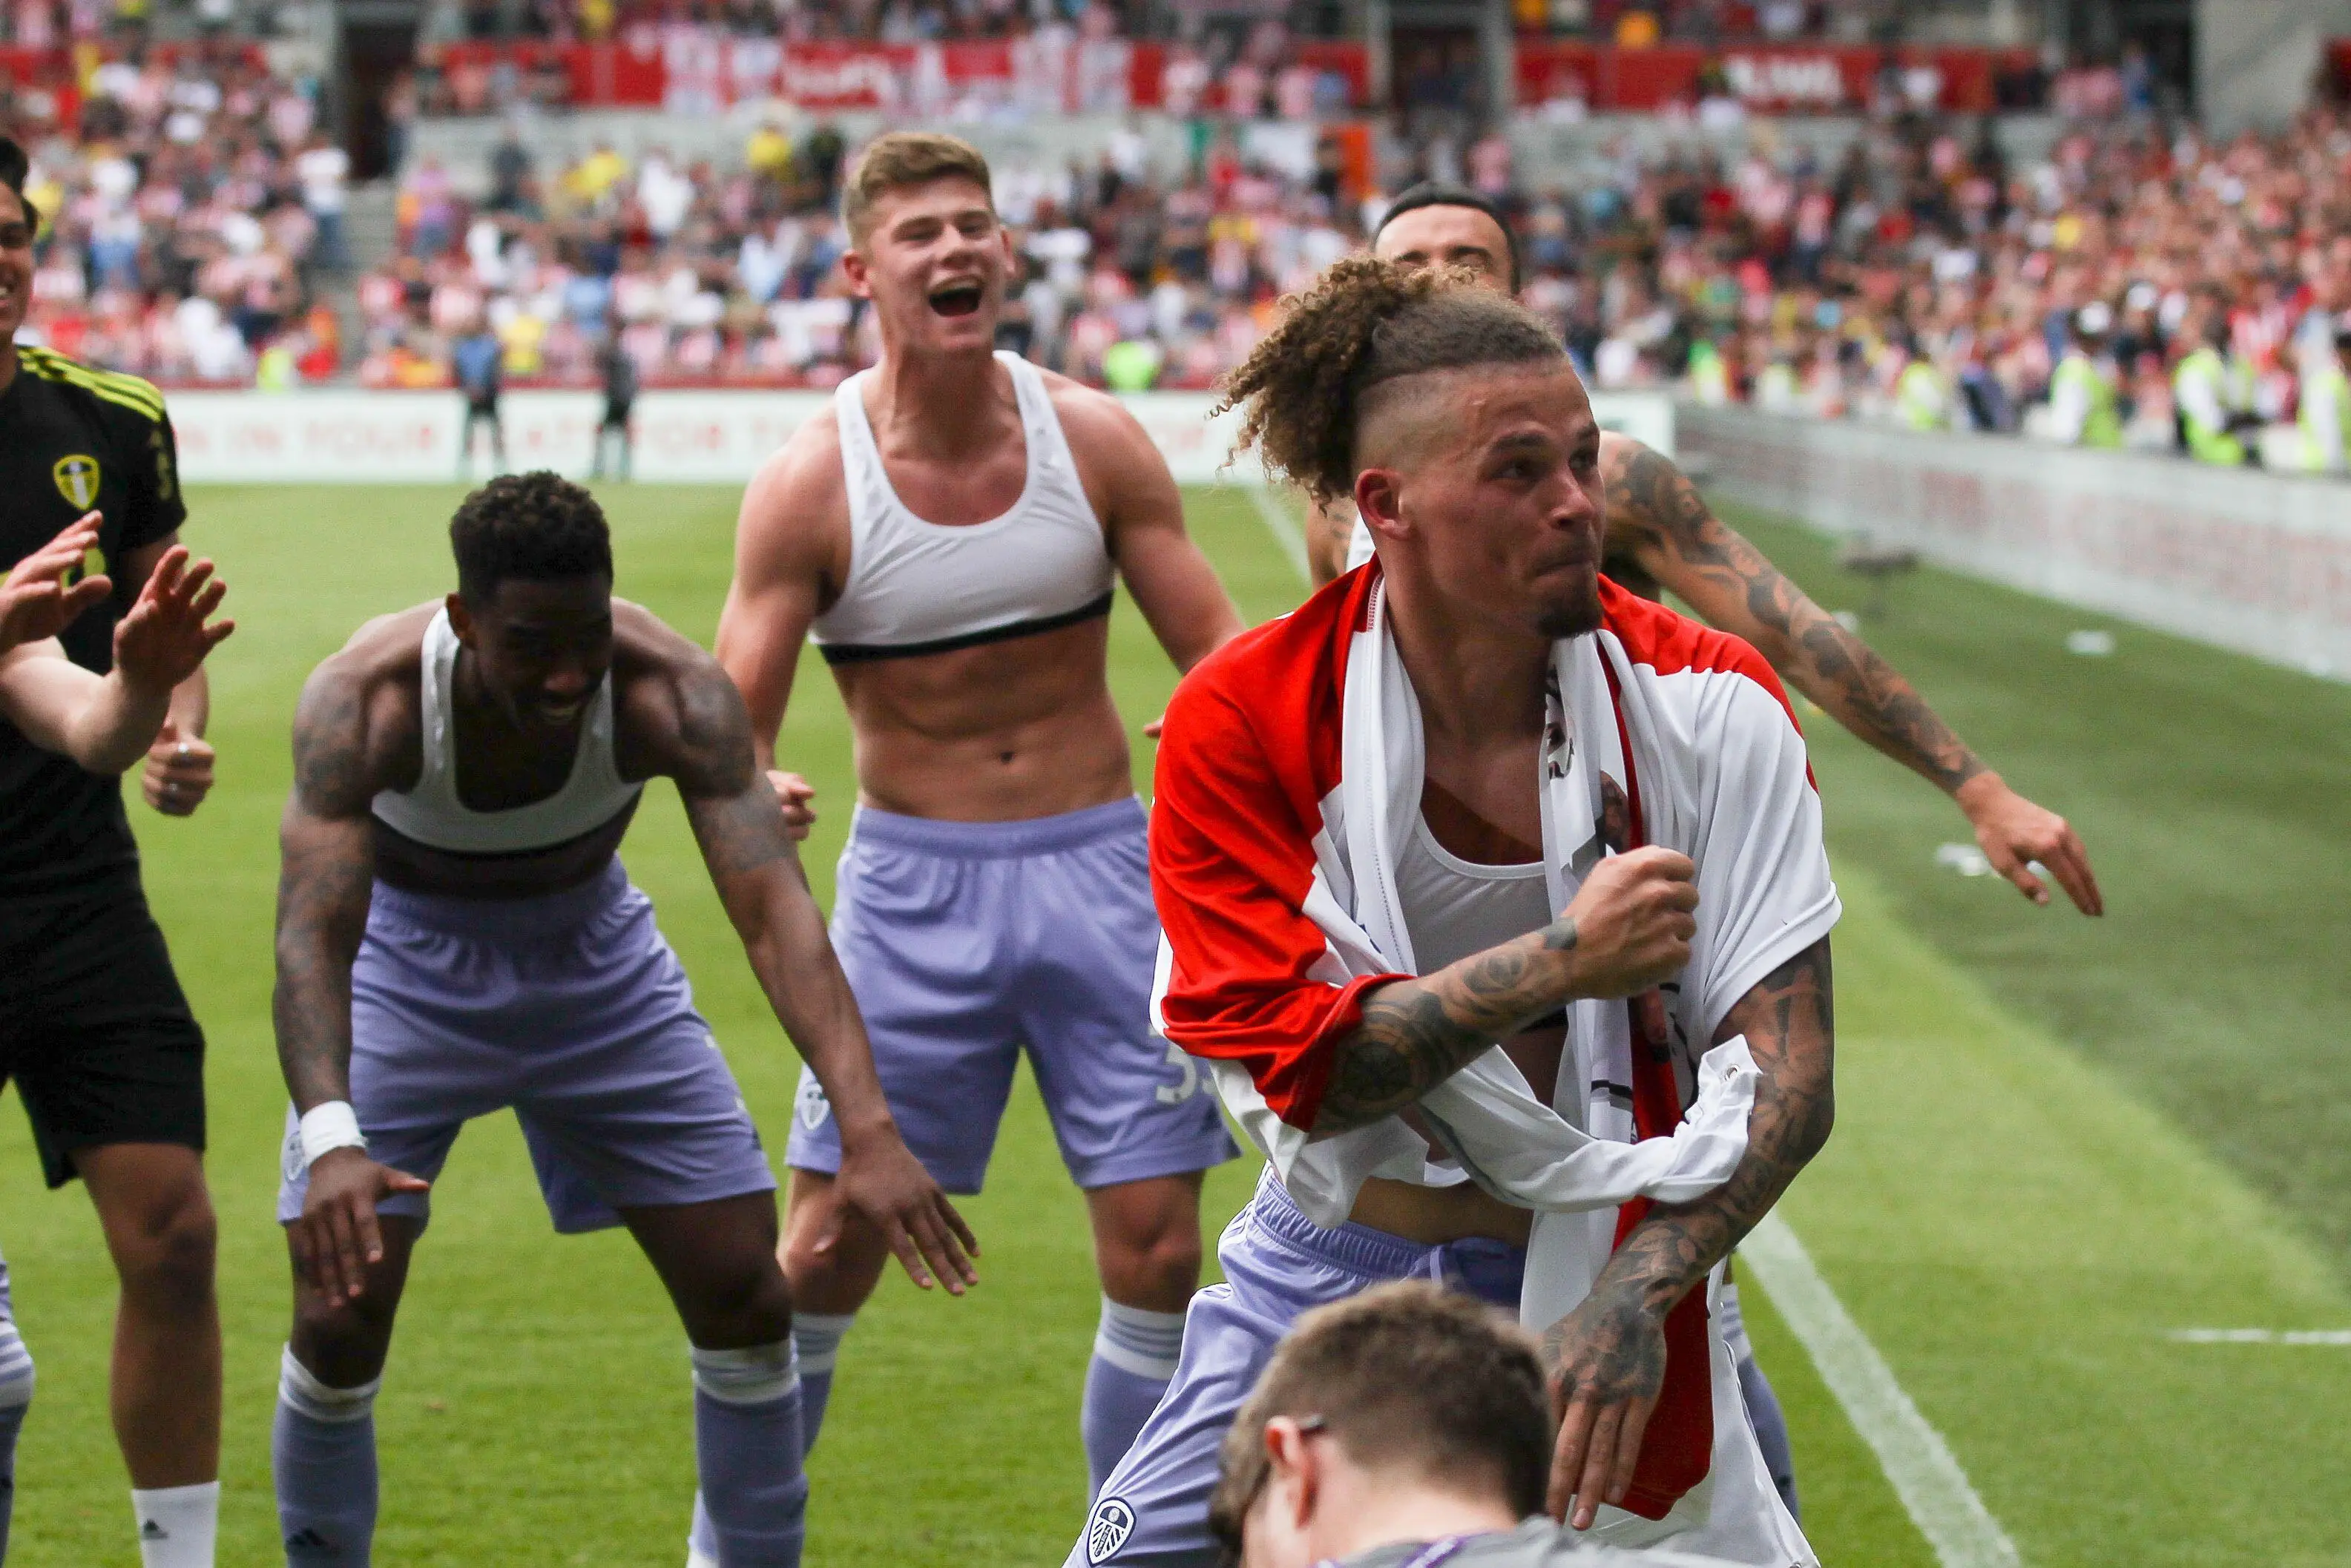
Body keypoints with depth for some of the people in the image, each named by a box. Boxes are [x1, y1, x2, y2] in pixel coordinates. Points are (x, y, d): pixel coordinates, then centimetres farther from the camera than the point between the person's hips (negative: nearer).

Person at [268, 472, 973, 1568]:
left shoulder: (675, 694, -31)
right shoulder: (363, 699, -33)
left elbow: (775, 910, -37)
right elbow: (310, 935, -39)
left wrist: (869, 1130, -50)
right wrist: (328, 1139, -57)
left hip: (596, 961, 2)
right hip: (407, 966, -2)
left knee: (748, 1301, -3)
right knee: (339, 1317, -11)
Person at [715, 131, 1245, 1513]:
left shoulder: (1092, 440, -4)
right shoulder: (810, 486, -9)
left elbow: (1224, 660, 0)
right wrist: (751, 796, -33)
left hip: (1101, 869, 2)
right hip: (915, 880, -2)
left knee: (1157, 1252, -2)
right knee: (828, 1249, -1)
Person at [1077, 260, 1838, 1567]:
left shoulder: (1706, 702, -9)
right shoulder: (1244, 722, -10)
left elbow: (1790, 1076, -14)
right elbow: (1295, 1065, -17)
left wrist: (1637, 1292, -28)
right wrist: (1561, 963, -25)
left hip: (1599, 1286, 0)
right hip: (1329, 1276, 0)